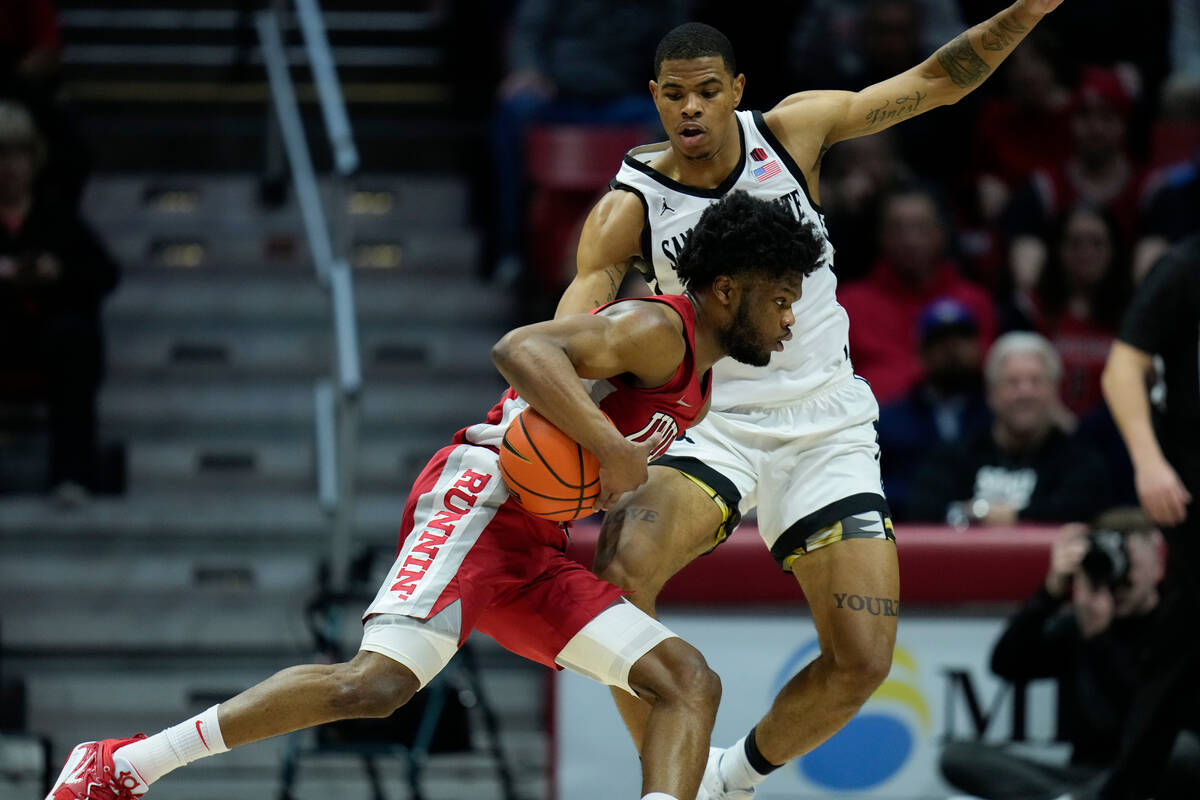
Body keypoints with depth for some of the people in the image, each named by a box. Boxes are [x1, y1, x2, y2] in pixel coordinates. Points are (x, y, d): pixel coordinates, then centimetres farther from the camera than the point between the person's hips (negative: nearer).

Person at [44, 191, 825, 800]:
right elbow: (520, 350, -25)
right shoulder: (656, 329, -8)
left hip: (534, 554, 10)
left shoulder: (696, 384, 22)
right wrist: (612, 449, -28)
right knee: (377, 683, -26)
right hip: (480, 501, -10)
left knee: (691, 682, -2)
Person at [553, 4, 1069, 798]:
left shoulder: (794, 130, -4)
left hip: (828, 427, 2)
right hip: (716, 424, -2)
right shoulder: (629, 209, -9)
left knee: (862, 663, -8)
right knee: (619, 574, -31)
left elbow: (938, 81, 2)